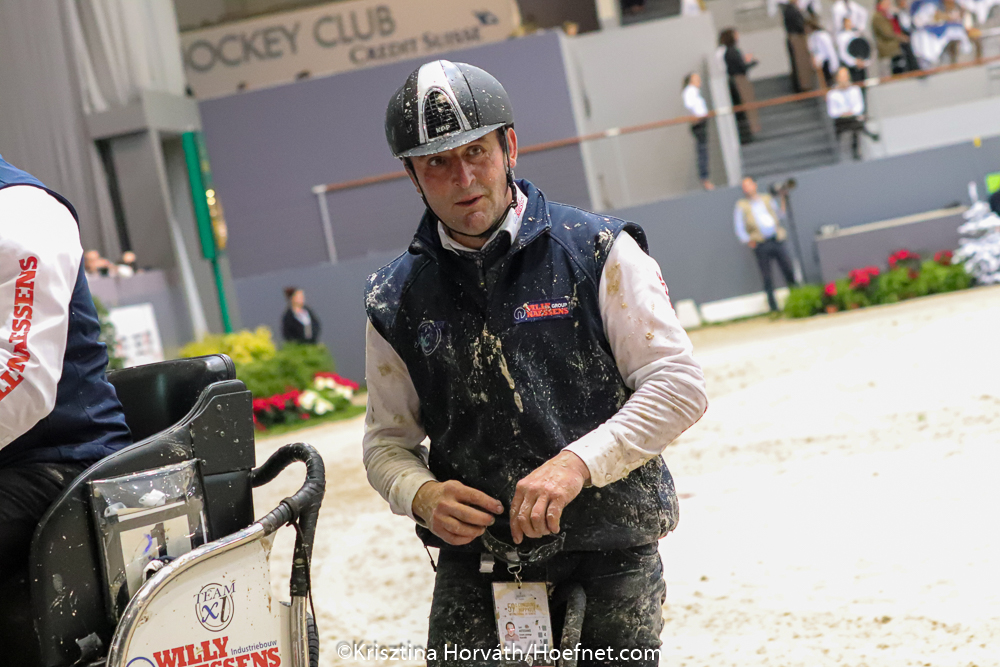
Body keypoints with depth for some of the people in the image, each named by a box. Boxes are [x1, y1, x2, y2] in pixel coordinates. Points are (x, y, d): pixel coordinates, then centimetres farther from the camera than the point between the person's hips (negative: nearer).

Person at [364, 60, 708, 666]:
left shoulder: (598, 251, -2)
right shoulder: (398, 299, 7)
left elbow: (680, 386, -7)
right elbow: (387, 441, 14)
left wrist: (578, 462, -20)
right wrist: (422, 495, -8)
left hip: (609, 561, -2)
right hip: (474, 570, 2)